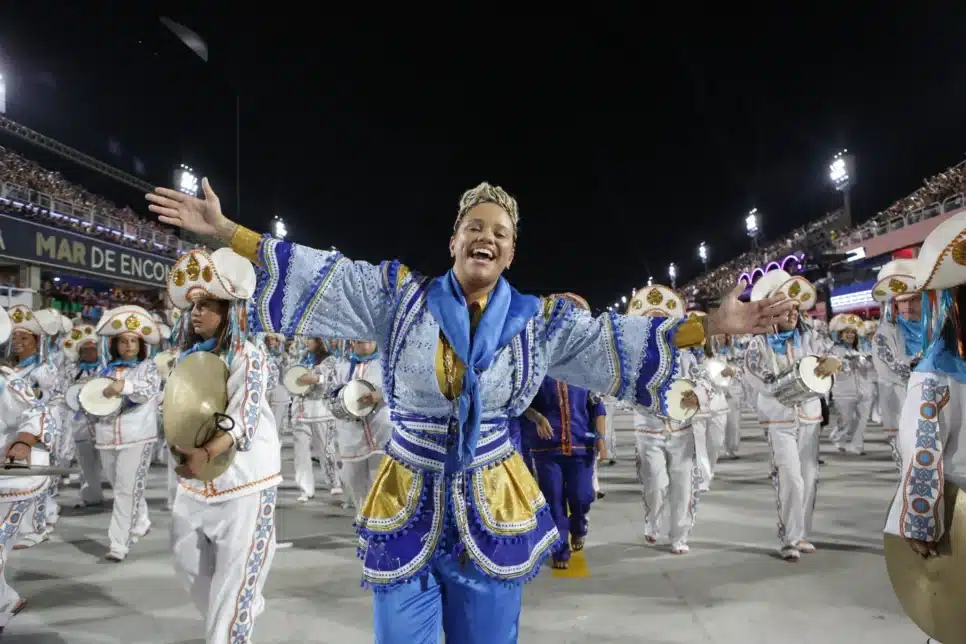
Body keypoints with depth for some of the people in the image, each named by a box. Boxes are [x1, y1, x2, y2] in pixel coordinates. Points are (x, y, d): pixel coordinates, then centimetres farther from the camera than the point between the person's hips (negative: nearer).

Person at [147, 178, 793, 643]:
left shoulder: (540, 319, 0)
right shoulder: (401, 295, -2)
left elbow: (618, 341, -1)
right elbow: (319, 273, -4)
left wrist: (712, 326, -8)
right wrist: (224, 230, -8)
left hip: (494, 511, 1)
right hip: (407, 506, -1)